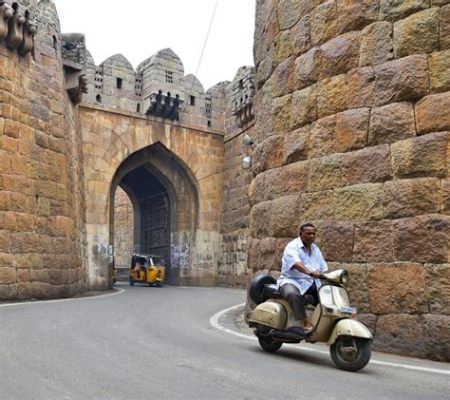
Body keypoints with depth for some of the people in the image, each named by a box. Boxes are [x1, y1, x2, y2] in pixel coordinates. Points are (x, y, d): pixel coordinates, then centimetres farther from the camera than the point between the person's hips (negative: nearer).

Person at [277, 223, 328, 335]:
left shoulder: (315, 249, 18)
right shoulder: (292, 246, -8)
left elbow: (324, 268, 16)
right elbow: (296, 263, -29)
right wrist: (310, 272, -45)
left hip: (312, 283, 7)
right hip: (292, 281, -7)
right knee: (293, 293, -39)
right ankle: (304, 323, -33)